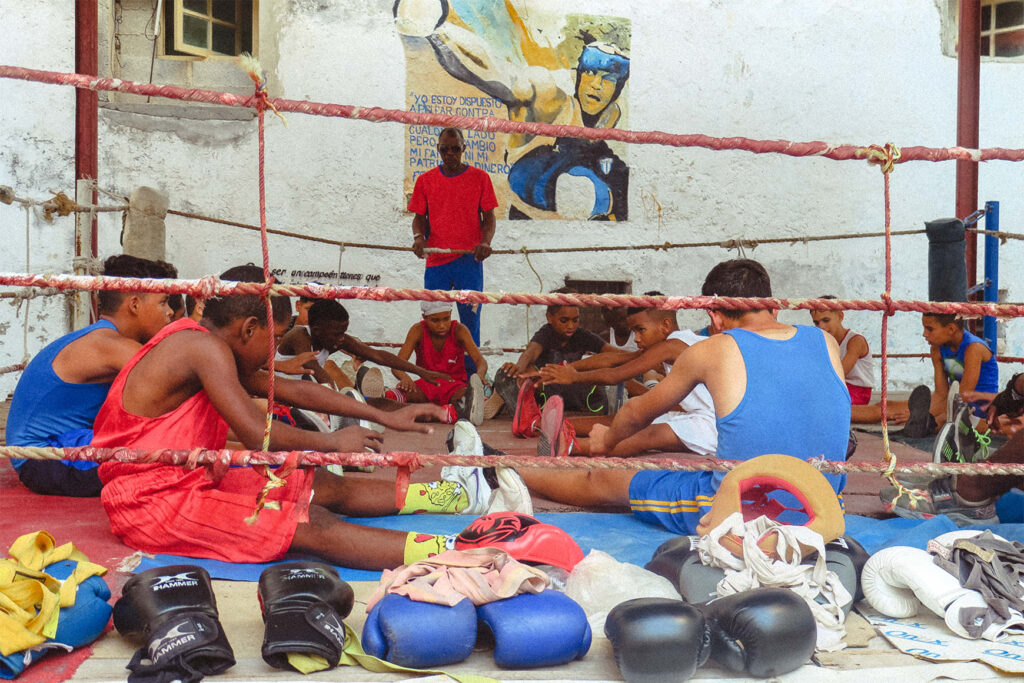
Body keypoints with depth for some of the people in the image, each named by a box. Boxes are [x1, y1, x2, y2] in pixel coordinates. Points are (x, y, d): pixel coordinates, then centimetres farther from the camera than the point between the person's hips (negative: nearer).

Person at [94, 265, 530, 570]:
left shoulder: (216, 351, 11)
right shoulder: (204, 347, -20)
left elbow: (293, 390, 15)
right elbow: (257, 434, -27)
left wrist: (387, 416, 16)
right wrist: (332, 443, -11)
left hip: (189, 483, 10)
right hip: (154, 505, -10)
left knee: (327, 488, 9)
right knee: (311, 527, -25)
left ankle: (460, 497, 17)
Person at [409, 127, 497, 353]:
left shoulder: (479, 178, 6)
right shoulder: (425, 180, 10)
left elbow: (489, 217, 5)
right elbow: (419, 217, 11)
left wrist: (485, 242, -14)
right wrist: (418, 236, -11)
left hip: (469, 259, -1)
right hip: (435, 260, 2)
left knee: (470, 318, -1)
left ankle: (470, 369, 6)